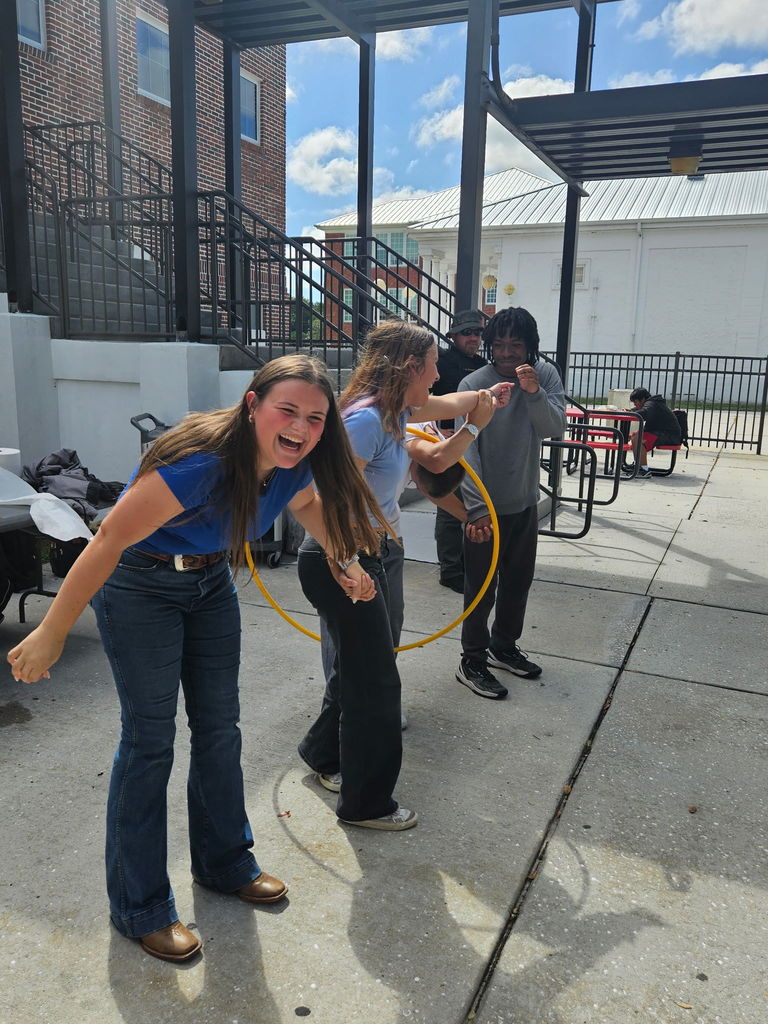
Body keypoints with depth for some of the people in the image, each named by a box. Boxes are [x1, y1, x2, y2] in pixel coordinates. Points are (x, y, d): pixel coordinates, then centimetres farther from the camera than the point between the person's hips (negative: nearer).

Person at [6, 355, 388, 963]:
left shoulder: (292, 467, -13)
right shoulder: (202, 462, -36)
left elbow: (310, 507, 13)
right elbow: (109, 541, -31)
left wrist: (345, 565, 19)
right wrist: (51, 635, -25)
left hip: (210, 582, 7)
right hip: (138, 587, -7)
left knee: (220, 727, 12)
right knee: (149, 738, -2)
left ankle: (225, 864, 33)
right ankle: (139, 908, 17)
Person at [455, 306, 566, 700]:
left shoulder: (546, 375, -3)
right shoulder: (473, 385, -16)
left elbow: (554, 428, -12)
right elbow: (466, 450, -20)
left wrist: (535, 393, -30)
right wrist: (477, 509, -25)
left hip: (525, 502, 5)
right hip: (486, 506, -5)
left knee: (518, 580, 19)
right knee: (480, 587, 3)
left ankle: (504, 647, 38)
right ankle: (472, 662, 19)